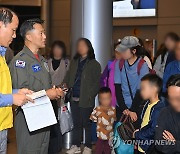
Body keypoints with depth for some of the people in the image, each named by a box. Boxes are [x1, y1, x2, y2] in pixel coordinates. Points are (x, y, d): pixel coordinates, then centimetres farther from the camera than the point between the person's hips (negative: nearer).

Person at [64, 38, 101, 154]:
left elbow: (97, 83, -5)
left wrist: (90, 95, -11)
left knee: (87, 124, 4)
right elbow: (69, 77, 16)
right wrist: (65, 84, -4)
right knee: (76, 123, 13)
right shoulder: (74, 62, 14)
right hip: (74, 99, 5)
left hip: (86, 100, -5)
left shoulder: (94, 64, -2)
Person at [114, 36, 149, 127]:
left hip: (137, 109, -3)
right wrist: (124, 109, -8)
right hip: (121, 108, 3)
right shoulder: (119, 64, 3)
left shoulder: (142, 66, -8)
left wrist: (133, 111, -10)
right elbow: (118, 88, 1)